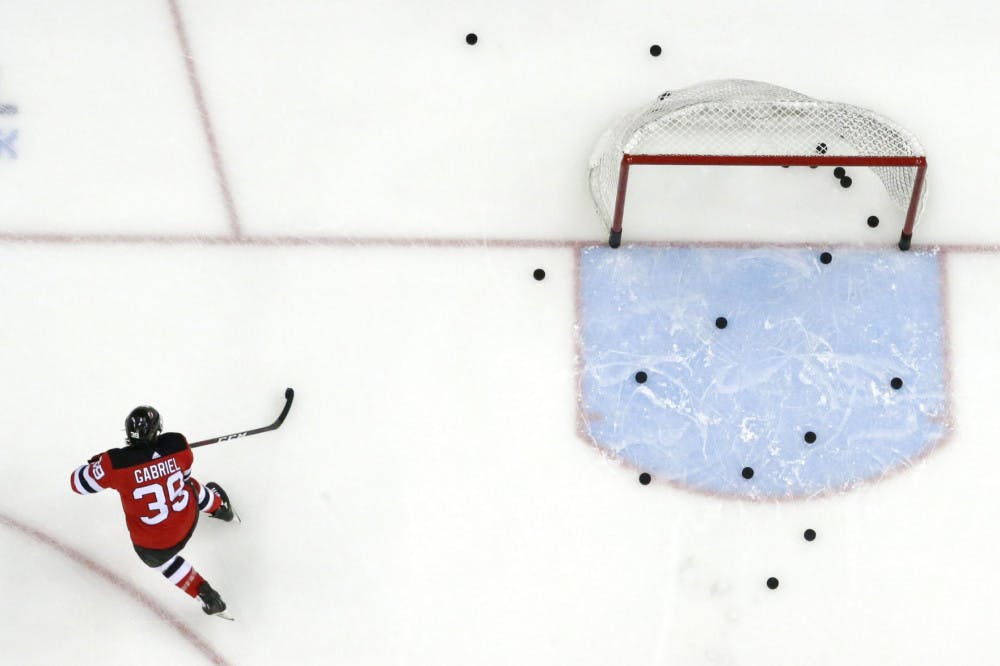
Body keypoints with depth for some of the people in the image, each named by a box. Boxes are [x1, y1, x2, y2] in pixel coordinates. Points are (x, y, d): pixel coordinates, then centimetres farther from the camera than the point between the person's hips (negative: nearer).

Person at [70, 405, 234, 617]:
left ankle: (207, 597, 39)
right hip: (188, 519, 3)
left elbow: (78, 482, -17)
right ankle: (219, 505, 69)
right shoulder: (177, 445, -23)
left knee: (159, 559, 35)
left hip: (152, 544, -3)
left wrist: (98, 463, 2)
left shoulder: (115, 463, -32)